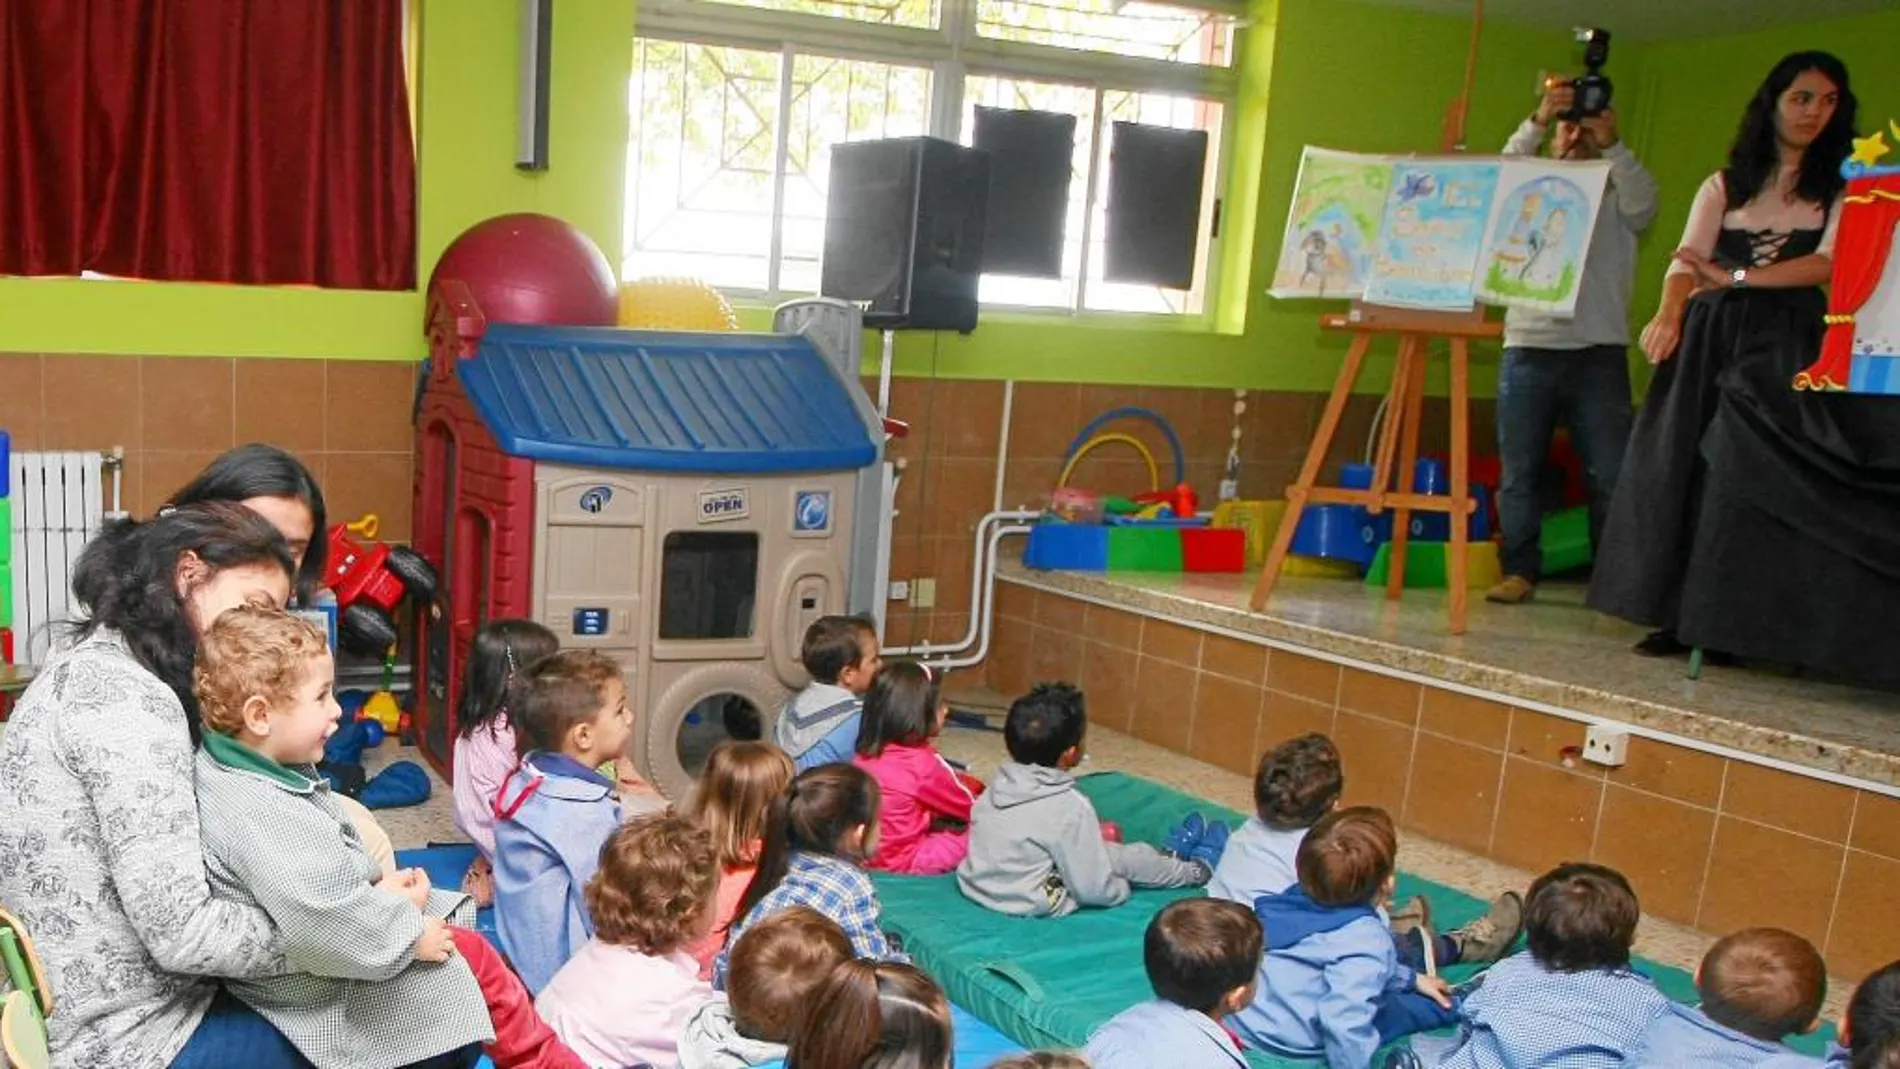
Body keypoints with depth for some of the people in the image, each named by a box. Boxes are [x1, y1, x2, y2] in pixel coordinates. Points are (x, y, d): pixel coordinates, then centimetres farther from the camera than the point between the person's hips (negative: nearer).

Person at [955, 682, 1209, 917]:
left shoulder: (1000, 782, -4)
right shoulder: (1071, 807, -24)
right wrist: (1122, 888, 2)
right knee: (1125, 856, 10)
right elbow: (1093, 890, -19)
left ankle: (1161, 860, 42)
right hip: (1031, 908, -6)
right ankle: (1191, 871, 35)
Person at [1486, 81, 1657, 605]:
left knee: (1610, 474, -5)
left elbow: (1644, 202, -4)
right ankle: (1520, 572, 7)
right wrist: (1537, 121, -15)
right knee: (1518, 472, 0)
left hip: (1598, 351, -1)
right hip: (1528, 348, 1)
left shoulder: (1614, 197, 18)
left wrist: (1612, 144, -17)